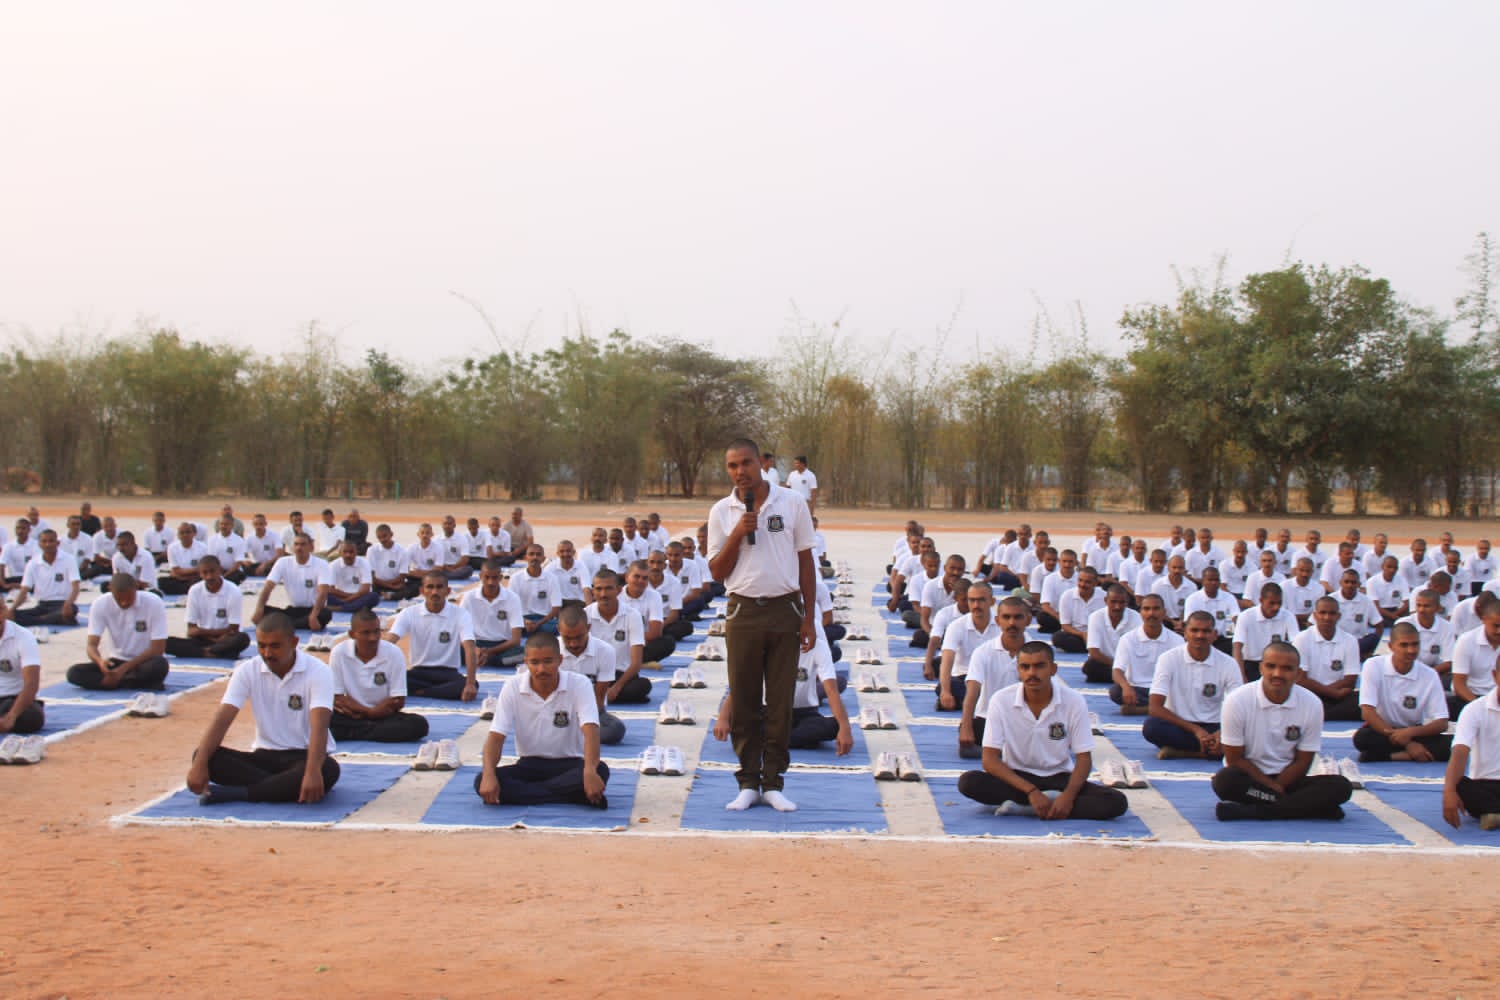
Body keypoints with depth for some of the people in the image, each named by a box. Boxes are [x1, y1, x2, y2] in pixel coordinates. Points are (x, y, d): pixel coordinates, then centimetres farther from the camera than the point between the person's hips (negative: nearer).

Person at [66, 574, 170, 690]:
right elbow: (92, 645, -14)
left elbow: (158, 649, -17)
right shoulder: (100, 605, -11)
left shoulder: (154, 603, -17)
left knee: (159, 665, -39)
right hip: (118, 661, 4)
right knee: (74, 673, -22)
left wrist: (124, 668, -25)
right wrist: (100, 661, -38)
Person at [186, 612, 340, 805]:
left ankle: (235, 793, -34)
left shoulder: (318, 672, -14)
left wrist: (313, 772, -46)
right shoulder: (247, 671, -4)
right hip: (265, 755, 3)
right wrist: (200, 764, -30)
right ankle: (284, 786, -31)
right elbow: (222, 719, -14)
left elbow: (319, 726, -28)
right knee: (205, 756, -22)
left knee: (328, 770, -39)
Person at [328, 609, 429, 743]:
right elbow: (337, 698, -6)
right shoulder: (338, 653, -8)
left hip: (383, 716, 1)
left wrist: (363, 713, -12)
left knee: (418, 724, -29)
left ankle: (351, 733, -24)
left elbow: (398, 701, -7)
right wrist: (368, 711, -18)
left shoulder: (394, 654, -10)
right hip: (350, 716, -1)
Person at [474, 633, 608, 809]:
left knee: (600, 771, -35)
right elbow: (496, 736, -11)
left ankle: (521, 791, -26)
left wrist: (590, 771, -46)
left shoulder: (579, 684, -14)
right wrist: (489, 775, -31)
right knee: (481, 781, -27)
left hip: (569, 764, -2)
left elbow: (590, 729, -27)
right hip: (530, 765, 2)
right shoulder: (512, 688, -8)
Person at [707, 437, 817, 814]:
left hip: (785, 611, 0)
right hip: (743, 611, 0)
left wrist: (809, 618, 2)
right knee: (744, 702, 3)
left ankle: (773, 782, 10)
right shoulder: (722, 512, 3)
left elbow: (806, 561, 6)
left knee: (781, 702, 2)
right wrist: (737, 535, -13)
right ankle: (748, 782, 11)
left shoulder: (791, 503, 2)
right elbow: (718, 571, 3)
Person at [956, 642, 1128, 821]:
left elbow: (1084, 758, -7)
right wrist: (1031, 791, -26)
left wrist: (1068, 795, -27)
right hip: (1017, 778, -1)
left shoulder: (1073, 701, -10)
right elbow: (990, 759, -14)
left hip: (1059, 778, 1)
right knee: (968, 782, -31)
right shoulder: (1001, 700, -12)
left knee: (1117, 802, -26)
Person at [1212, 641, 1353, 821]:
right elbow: (1235, 759, -9)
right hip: (1249, 778, -2)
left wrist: (1276, 788, -15)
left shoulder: (1311, 704, -7)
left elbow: (1302, 762, -1)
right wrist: (1271, 786, -17)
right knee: (1225, 781, -37)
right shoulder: (1238, 700, -13)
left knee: (1340, 786, -23)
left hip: (1287, 779, 2)